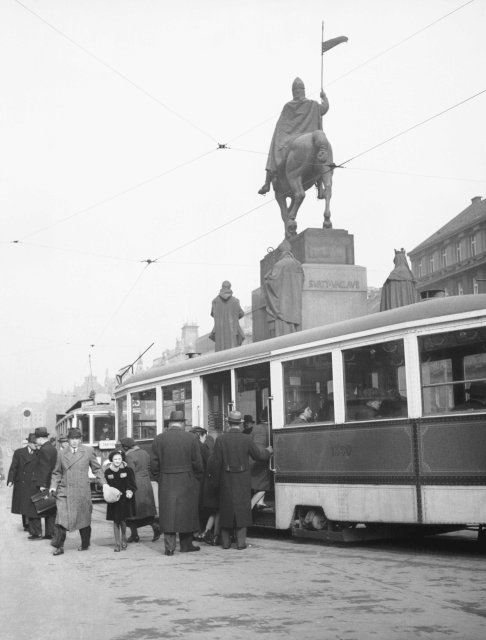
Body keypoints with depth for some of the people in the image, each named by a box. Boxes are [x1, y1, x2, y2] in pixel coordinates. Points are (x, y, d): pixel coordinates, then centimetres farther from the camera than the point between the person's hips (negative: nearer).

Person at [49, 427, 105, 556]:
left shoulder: (88, 451, 4)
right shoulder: (62, 453, 8)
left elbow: (96, 469, 10)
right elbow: (57, 473, 16)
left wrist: (104, 483, 2)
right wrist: (53, 486, 2)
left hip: (82, 491, -1)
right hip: (64, 491, 1)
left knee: (84, 519, 8)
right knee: (61, 518, -10)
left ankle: (85, 544, 26)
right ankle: (59, 546, -3)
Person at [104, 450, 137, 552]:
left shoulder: (127, 470, -5)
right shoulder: (108, 472, -2)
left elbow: (132, 484, -2)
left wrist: (129, 491, -20)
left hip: (125, 498, -1)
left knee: (123, 520, 2)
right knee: (116, 521, 3)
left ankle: (123, 539, 27)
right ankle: (117, 543, 11)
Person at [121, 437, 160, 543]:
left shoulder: (130, 456, -13)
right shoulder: (144, 453, 10)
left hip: (135, 486, -7)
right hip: (146, 485, 7)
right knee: (146, 509, 14)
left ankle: (134, 535, 8)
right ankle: (155, 527, -4)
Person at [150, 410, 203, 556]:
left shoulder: (158, 439, -1)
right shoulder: (190, 438, -5)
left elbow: (153, 464, 0)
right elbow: (197, 463, -4)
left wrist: (160, 479, 12)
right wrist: (195, 478, 11)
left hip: (166, 484, 1)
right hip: (187, 483, -1)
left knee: (168, 513, 5)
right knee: (186, 512, 10)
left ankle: (169, 547, 3)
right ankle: (186, 544, 18)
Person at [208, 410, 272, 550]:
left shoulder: (221, 439, -8)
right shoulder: (246, 439, -8)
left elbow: (215, 461, -7)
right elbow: (259, 455, 2)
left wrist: (214, 473, 13)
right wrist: (268, 451, 23)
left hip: (226, 481, 1)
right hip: (242, 480, -1)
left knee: (226, 508, 11)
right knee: (242, 508, 6)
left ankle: (226, 541, 15)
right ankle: (241, 541, 3)